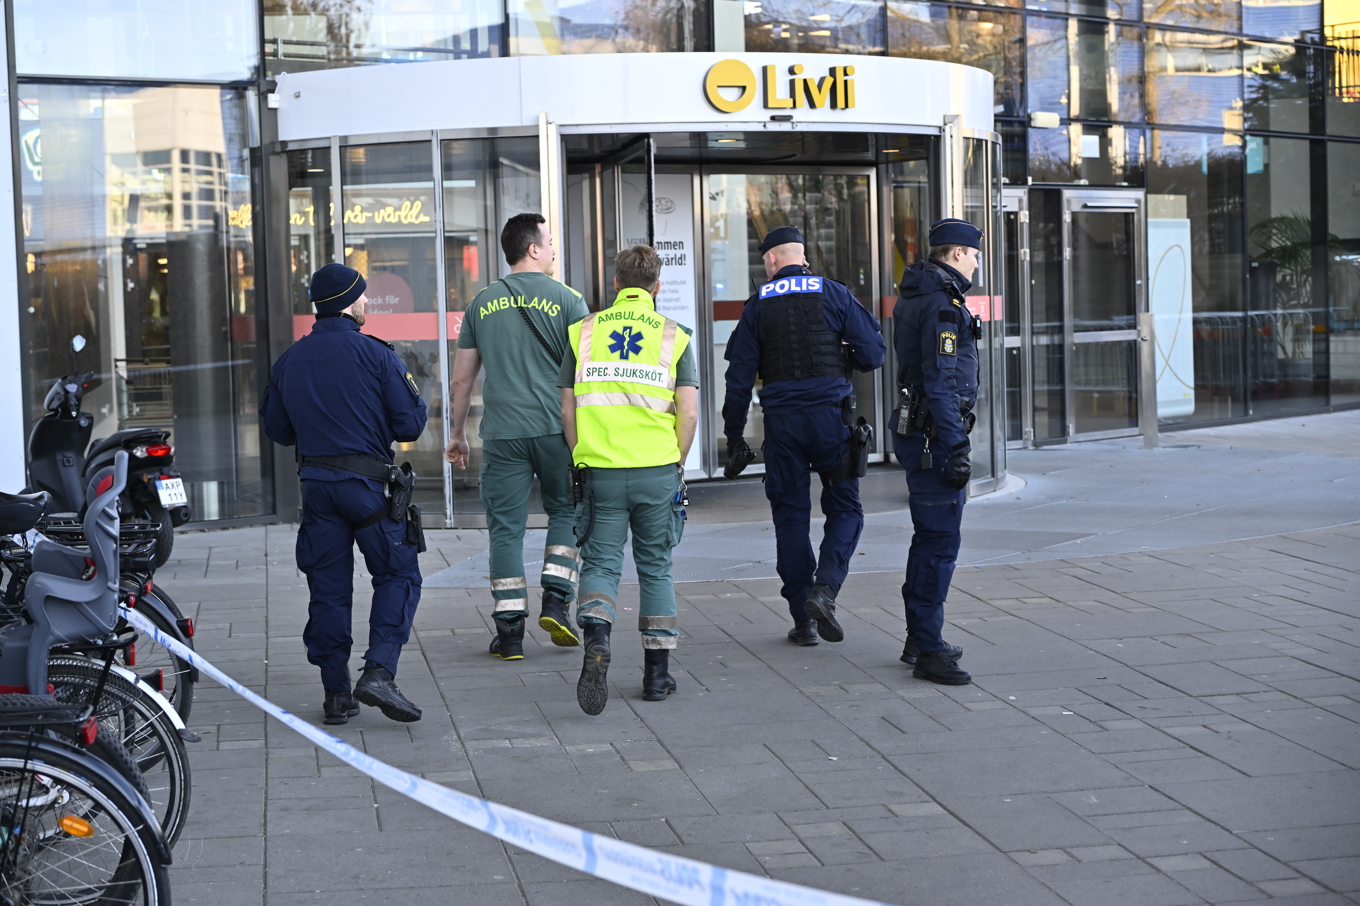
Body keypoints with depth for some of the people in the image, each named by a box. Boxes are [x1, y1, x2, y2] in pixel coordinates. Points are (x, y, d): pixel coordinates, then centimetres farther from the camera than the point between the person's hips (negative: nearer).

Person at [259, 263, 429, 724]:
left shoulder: (289, 360, 7)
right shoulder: (375, 355, -7)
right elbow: (410, 424, -8)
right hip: (368, 481, -4)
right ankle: (379, 673, -12)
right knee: (398, 575, 5)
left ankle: (337, 693, 10)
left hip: (315, 482, 5)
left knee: (328, 587, 9)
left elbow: (277, 430, 13)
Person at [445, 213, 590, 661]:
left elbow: (461, 380, 13)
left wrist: (457, 433, 23)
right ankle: (556, 601, 5)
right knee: (565, 510, 18)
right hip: (556, 427, -2)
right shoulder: (567, 300, 0)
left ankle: (510, 631, 3)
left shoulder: (482, 304, 9)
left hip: (502, 433, 2)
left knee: (505, 527, 4)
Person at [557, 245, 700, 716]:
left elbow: (568, 409, 5)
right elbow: (688, 413, -4)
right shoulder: (674, 336, 2)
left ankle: (596, 641, -21)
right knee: (656, 568, 12)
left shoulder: (584, 332, 5)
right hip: (658, 470, 0)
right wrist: (676, 464, 10)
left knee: (601, 564, 6)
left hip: (601, 469, 0)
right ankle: (657, 672, 14)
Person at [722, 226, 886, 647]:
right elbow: (873, 353, -1)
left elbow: (740, 374, 3)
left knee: (790, 516, 7)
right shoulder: (834, 295, 2)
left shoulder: (758, 305, 4)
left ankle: (803, 620, 7)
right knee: (845, 509, 9)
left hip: (782, 420, 1)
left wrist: (734, 432, 9)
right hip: (831, 413, -1)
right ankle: (824, 589, -14)